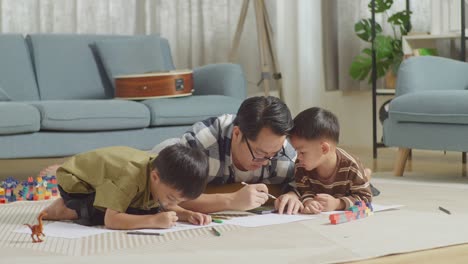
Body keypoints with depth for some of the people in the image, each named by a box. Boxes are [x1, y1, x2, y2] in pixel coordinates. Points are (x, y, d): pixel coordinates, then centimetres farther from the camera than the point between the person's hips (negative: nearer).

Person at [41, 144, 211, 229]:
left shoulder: (164, 177, -18)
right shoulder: (133, 176, -40)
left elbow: (167, 207, -4)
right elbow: (111, 220, -45)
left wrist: (188, 214, -23)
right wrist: (154, 221, -48)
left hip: (104, 179, 8)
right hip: (74, 180, -8)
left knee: (150, 210, -6)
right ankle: (70, 210, -9)